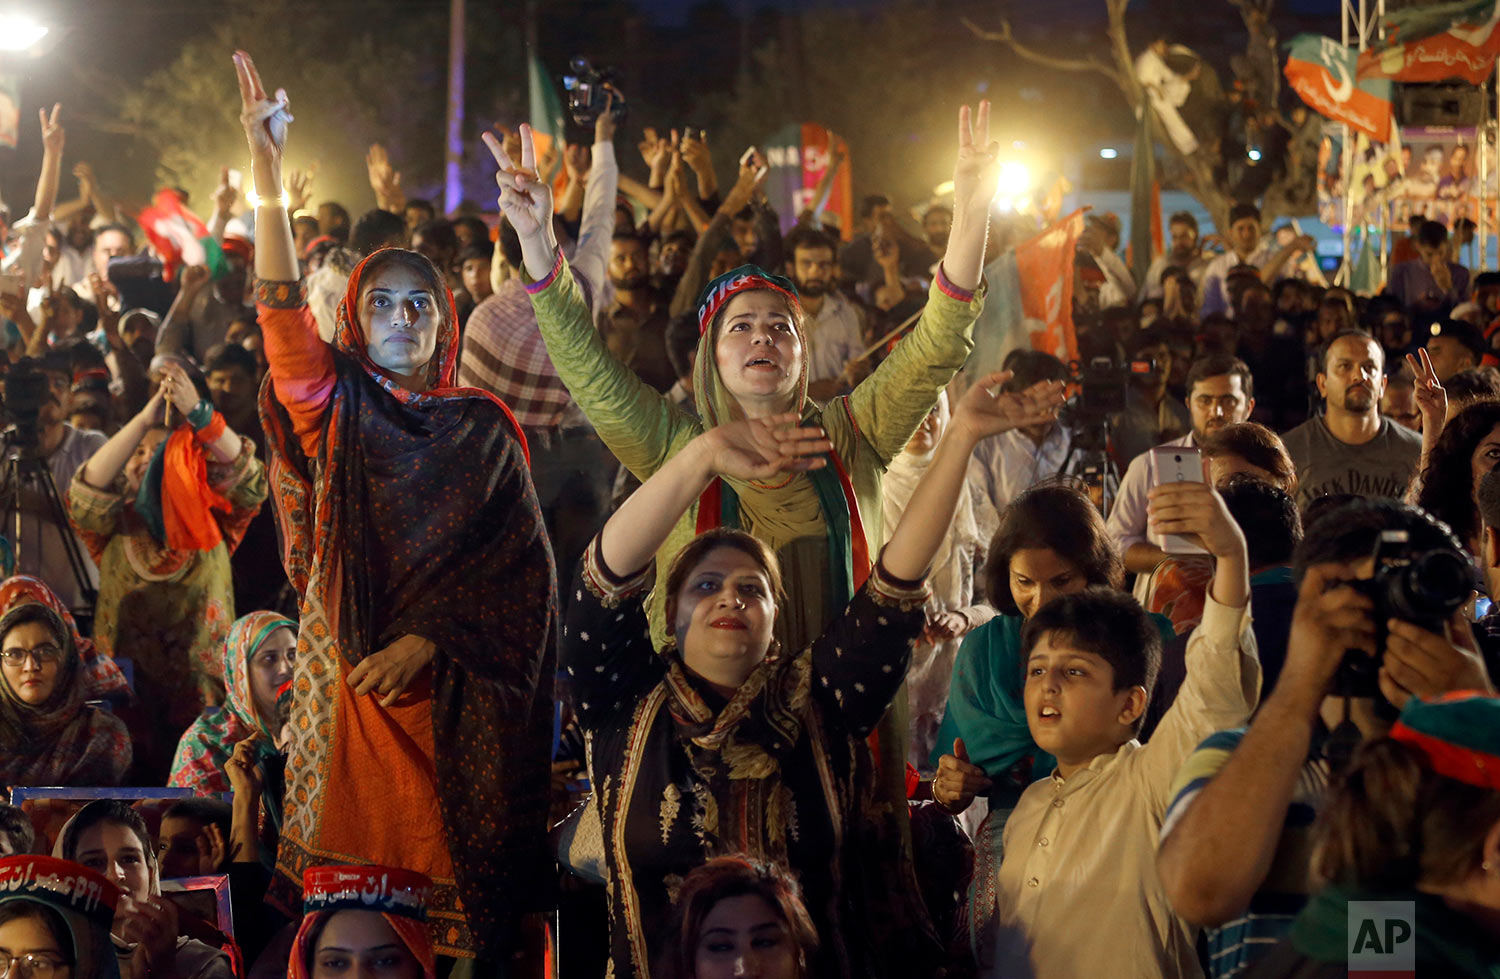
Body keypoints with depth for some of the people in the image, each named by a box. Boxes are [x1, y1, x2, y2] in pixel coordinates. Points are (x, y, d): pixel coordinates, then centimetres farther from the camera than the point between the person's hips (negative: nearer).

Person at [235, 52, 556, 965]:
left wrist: (427, 638, -14)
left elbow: (512, 558, 0)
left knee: (458, 862, -1)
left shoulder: (485, 427, 8)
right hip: (347, 668, 0)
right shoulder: (338, 407, 7)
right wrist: (268, 175, -22)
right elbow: (283, 315, -10)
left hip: (457, 682, 0)